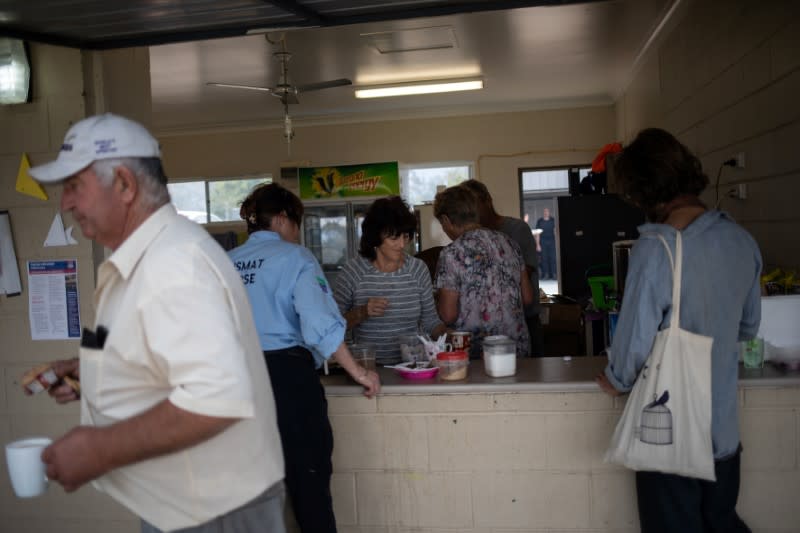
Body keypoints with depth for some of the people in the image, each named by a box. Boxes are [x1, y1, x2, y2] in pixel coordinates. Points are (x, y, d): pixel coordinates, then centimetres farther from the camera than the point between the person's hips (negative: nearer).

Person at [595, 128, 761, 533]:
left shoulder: (656, 248, -23)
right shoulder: (741, 240, -3)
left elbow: (637, 337, -18)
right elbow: (749, 325, 10)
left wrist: (617, 381, 1)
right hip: (724, 427, 5)